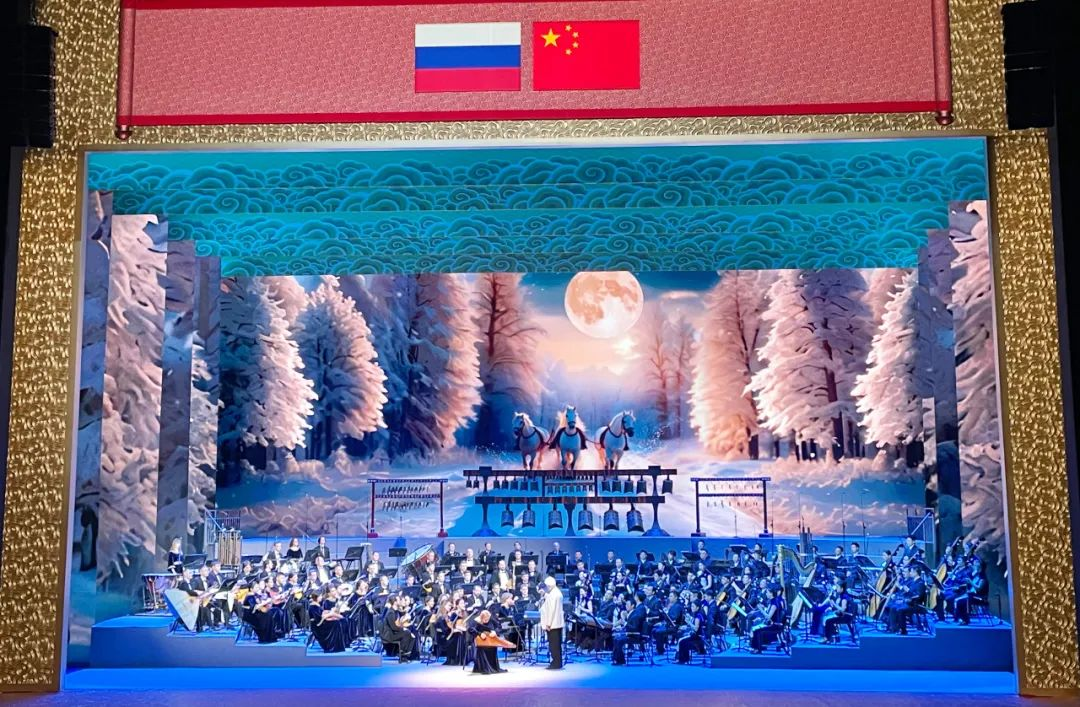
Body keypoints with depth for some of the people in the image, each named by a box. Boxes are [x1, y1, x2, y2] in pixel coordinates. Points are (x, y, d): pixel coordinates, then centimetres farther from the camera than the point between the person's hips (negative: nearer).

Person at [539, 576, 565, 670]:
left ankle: (556, 664, -4)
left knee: (553, 644, -6)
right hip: (558, 623, 10)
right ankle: (557, 663, 17)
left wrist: (548, 623, -19)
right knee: (557, 644, 13)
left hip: (552, 624, -10)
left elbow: (551, 609, -20)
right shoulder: (558, 593, 14)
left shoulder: (552, 594, -17)